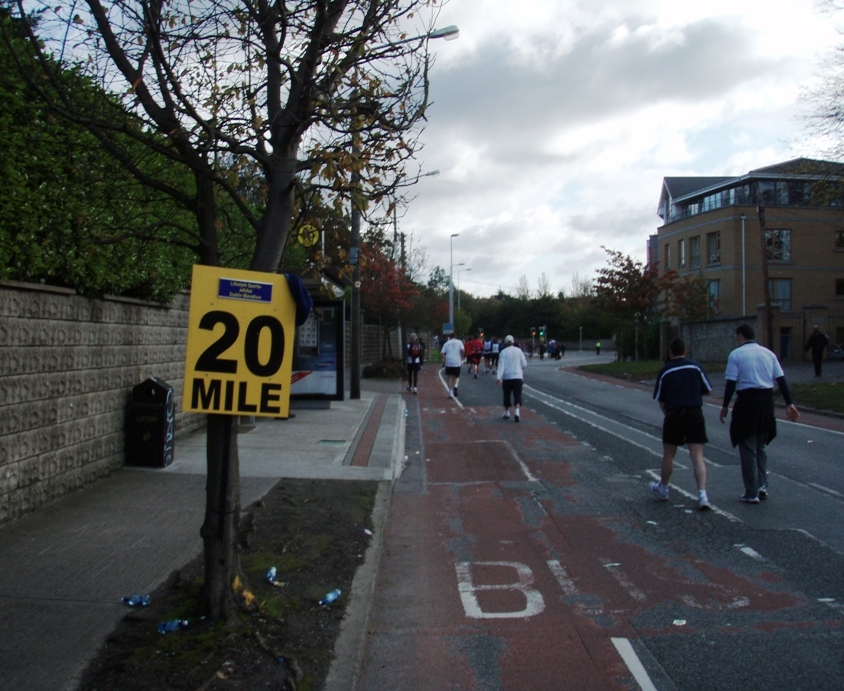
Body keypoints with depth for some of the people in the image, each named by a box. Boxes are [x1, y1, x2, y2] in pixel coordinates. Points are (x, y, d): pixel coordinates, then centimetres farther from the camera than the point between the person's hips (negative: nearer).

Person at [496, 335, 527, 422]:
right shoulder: (518, 350, 0)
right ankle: (517, 411, -21)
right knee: (517, 395, -2)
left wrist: (498, 377, -16)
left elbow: (501, 366, -12)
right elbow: (524, 364, 1)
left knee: (507, 395, 14)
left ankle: (507, 412, 23)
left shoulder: (503, 352, -5)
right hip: (517, 376, 0)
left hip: (507, 377, 0)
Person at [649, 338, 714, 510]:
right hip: (695, 414, 0)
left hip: (673, 415, 0)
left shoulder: (665, 371, 1)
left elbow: (660, 400, 2)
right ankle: (702, 495, -12)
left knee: (668, 455, 16)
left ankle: (662, 489, 33)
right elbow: (708, 390, 5)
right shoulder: (695, 366, 1)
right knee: (697, 456, 0)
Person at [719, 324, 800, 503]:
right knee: (760, 447, 21)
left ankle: (751, 494, 7)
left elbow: (731, 383, -10)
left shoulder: (736, 355, -5)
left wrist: (725, 407, -2)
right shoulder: (768, 353, 9)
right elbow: (781, 379, 6)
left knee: (748, 449, 4)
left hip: (747, 401, -5)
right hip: (767, 401, 5)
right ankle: (762, 485, 12)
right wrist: (789, 403, 8)